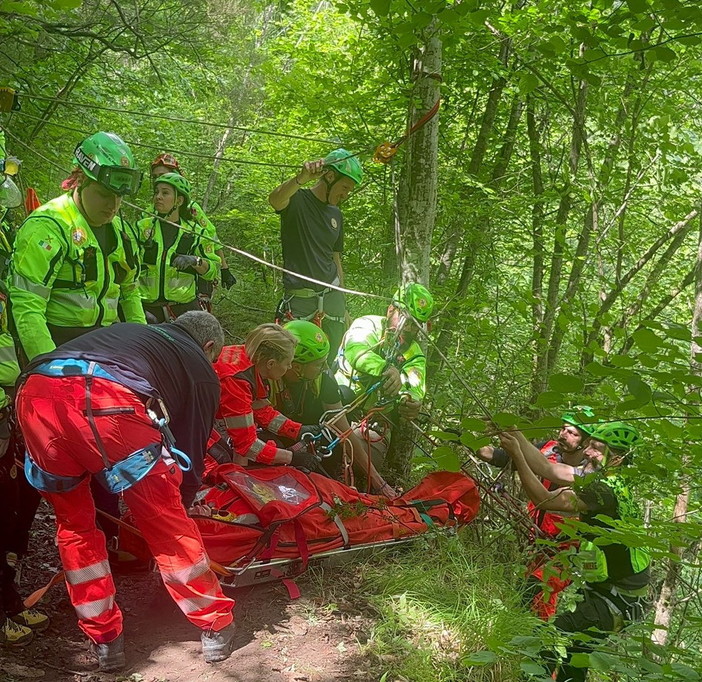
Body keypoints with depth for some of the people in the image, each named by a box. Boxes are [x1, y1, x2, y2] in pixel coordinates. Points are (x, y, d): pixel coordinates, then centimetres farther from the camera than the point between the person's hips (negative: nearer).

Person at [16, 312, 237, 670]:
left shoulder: (127, 330, 42)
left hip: (35, 391, 5)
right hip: (109, 402, -4)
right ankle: (215, 626, 28)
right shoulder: (201, 369, 29)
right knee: (165, 522, 15)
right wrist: (180, 501, 45)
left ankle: (104, 640, 31)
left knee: (73, 521, 25)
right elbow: (191, 449, 26)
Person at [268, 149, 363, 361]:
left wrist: (343, 308, 20)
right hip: (299, 300, -6)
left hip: (331, 298, 6)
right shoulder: (297, 200, -5)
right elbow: (274, 200, -29)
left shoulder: (335, 215, 14)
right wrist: (302, 178, -49)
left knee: (330, 364, 7)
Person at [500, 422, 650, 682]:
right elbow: (549, 469, 3)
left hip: (618, 601, -10)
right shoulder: (600, 477, 3)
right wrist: (516, 435, -5)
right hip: (603, 589, 10)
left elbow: (544, 500, -30)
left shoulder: (606, 491, -26)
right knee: (572, 652, 21)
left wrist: (516, 455, -32)